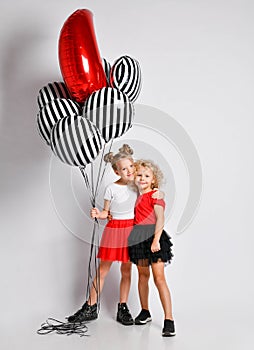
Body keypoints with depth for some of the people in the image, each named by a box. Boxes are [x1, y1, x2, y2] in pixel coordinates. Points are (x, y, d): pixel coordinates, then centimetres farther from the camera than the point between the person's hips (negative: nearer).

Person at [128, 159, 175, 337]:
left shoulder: (155, 195, -5)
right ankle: (145, 312, 30)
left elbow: (160, 219, -12)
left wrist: (156, 239, -22)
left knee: (159, 278, -11)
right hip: (139, 239, 7)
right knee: (143, 275, 15)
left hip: (153, 236, -7)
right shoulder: (137, 197, 15)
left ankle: (169, 319, -11)